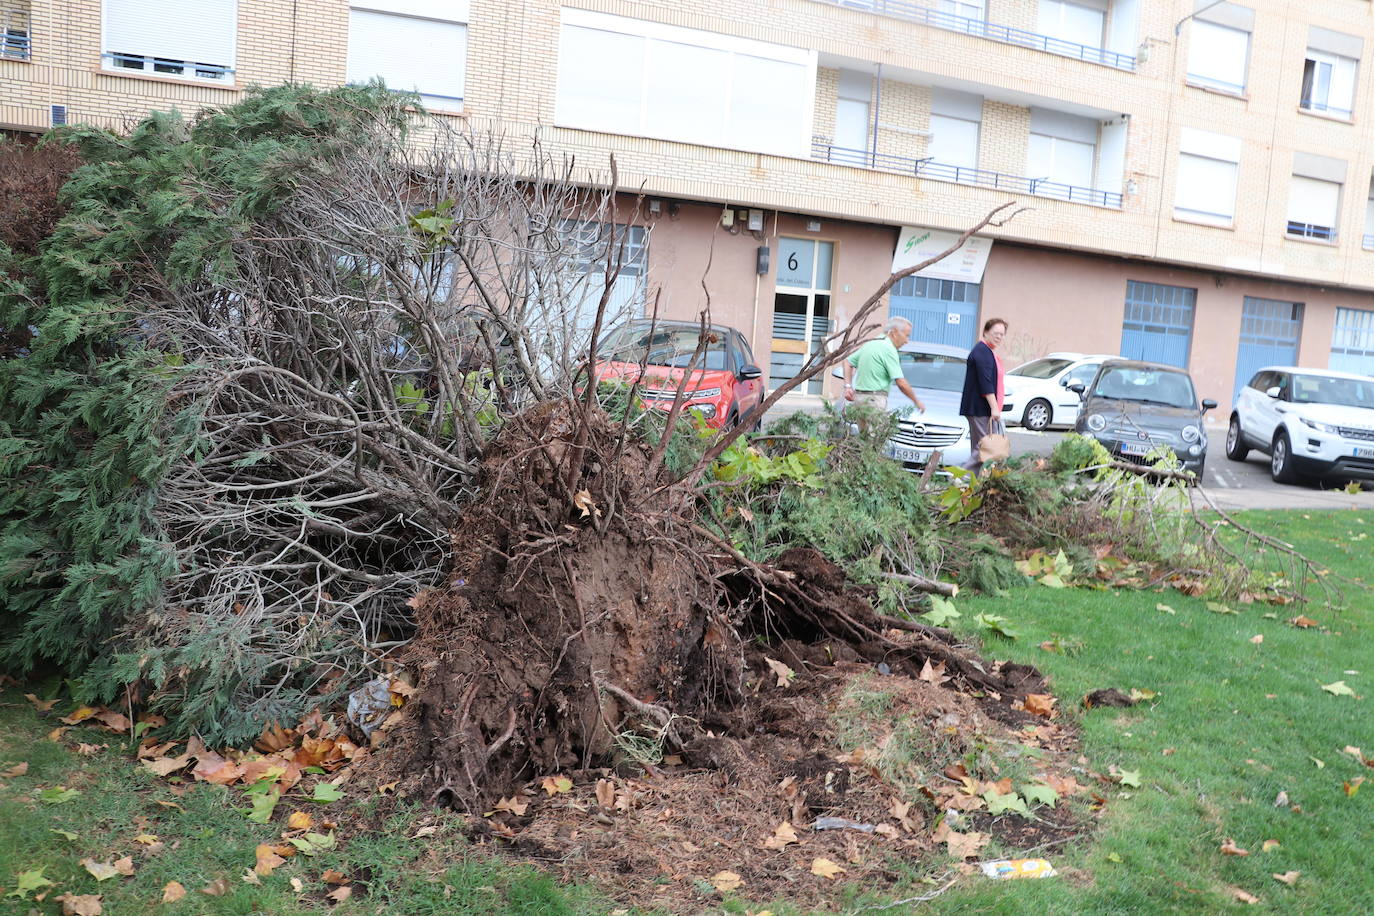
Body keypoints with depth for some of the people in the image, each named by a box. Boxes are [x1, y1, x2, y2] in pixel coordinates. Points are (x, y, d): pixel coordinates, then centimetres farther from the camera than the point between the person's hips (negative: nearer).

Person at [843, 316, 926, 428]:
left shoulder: (871, 344, 16)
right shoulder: (889, 350, -12)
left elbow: (848, 362, 22)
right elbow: (901, 383, -15)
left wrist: (848, 386, 12)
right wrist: (917, 401, -3)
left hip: (859, 397, 9)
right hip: (874, 399, -9)